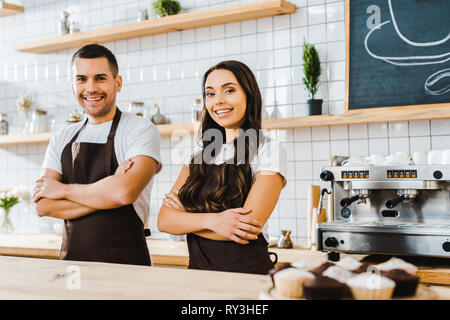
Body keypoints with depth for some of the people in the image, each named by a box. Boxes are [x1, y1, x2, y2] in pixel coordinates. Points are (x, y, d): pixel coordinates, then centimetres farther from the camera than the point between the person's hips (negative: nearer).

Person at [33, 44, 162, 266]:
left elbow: (125, 192, -22)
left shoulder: (142, 130, -6)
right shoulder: (62, 139, 9)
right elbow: (42, 206, -2)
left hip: (125, 264, -4)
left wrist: (63, 190, -8)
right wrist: (106, 192, -14)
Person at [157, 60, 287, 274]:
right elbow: (164, 221, 5)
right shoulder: (198, 155, 15)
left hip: (247, 272, -4)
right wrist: (211, 220, -14)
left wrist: (184, 219, 1)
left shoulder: (269, 151, -1)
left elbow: (247, 228, -11)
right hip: (198, 272, 5)